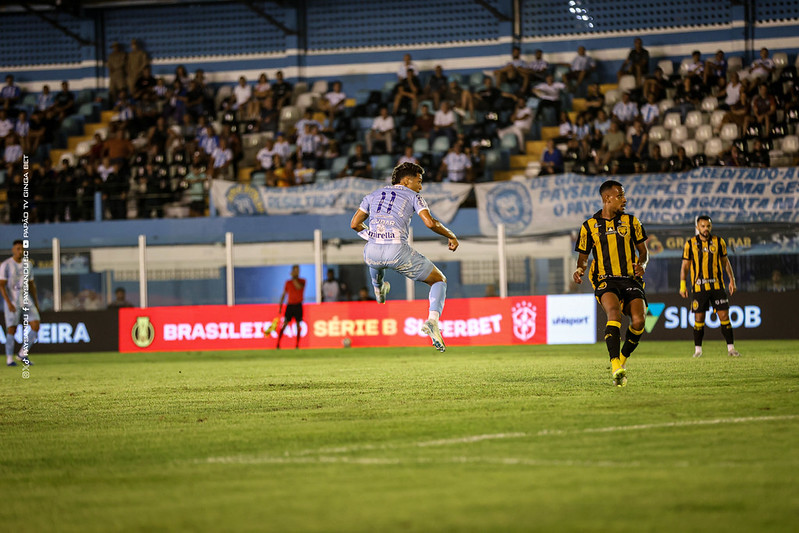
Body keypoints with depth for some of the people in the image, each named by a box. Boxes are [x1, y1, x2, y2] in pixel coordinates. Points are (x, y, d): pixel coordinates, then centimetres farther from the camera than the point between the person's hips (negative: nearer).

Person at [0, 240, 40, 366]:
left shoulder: (27, 265, 9)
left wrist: (36, 304, 15)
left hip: (26, 300, 5)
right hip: (12, 301, -5)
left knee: (35, 326, -8)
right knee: (12, 330, -4)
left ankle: (23, 354, 4)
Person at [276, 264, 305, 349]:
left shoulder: (302, 281, 4)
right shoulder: (288, 283, 9)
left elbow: (299, 287, -19)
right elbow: (283, 294, 13)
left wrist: (294, 278, -13)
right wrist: (280, 306, 7)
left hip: (298, 305, -1)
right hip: (290, 305, 1)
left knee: (298, 325, -1)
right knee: (285, 324, -6)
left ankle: (297, 345, 3)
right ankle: (278, 344, -8)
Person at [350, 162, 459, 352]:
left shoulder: (373, 195, 22)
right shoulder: (412, 196, 10)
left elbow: (355, 224, 23)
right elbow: (430, 223, -3)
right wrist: (450, 235, 13)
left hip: (372, 251, 4)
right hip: (397, 251, -4)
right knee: (439, 281, 11)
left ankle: (378, 289, 68)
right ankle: (433, 319, -13)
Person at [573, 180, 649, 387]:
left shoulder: (630, 221, 13)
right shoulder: (589, 226, 8)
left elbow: (643, 250, 17)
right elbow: (583, 256, 16)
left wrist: (642, 264, -5)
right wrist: (580, 270, -7)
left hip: (630, 279, 2)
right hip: (605, 280, -2)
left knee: (638, 320, -19)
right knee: (614, 313, -31)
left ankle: (623, 358, 11)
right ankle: (616, 369, -39)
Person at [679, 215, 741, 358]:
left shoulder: (718, 242, 6)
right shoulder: (690, 243, 2)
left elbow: (725, 261, 14)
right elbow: (685, 265, 6)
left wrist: (732, 280, 8)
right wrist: (682, 285, -1)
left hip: (717, 286, 1)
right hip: (699, 286, -1)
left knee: (724, 316, -4)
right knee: (699, 319, 0)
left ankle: (731, 348, 1)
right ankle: (698, 349, 11)